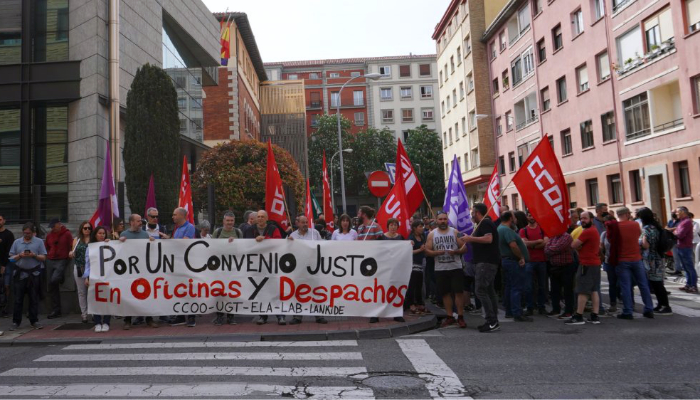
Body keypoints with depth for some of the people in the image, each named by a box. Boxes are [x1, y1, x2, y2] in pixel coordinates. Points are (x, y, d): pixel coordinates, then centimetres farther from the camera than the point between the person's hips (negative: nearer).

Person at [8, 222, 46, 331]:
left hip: (34, 274, -1)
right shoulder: (17, 242, 9)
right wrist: (20, 255, -12)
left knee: (34, 298, 4)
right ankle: (16, 322, 12)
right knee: (18, 299, 3)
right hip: (19, 273, 1)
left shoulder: (39, 242, 4)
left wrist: (34, 255, -16)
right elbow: (11, 258, 7)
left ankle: (34, 321, 11)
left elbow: (43, 258, 1)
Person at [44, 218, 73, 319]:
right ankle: (55, 310, 11)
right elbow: (46, 248, 24)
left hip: (61, 260, -5)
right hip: (50, 261, 5)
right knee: (51, 286, 4)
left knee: (54, 280, -28)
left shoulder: (67, 234, -1)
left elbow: (72, 247, 0)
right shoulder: (49, 235, 11)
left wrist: (69, 254, -8)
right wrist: (49, 255, 12)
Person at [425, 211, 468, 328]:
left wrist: (456, 251, -18)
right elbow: (427, 251, 3)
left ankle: (460, 317, 4)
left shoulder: (455, 232, 3)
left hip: (455, 267, -1)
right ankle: (449, 317, 17)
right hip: (440, 269, 2)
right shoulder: (432, 234, 6)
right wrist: (436, 252, -16)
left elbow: (464, 248, 1)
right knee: (445, 293, 7)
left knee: (459, 291, -4)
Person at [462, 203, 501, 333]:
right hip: (487, 262, 11)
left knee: (480, 290, -13)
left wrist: (472, 238, -23)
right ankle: (493, 322, 14)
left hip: (486, 262, -11)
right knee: (489, 291, 11)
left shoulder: (485, 223, -12)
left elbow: (488, 239, -27)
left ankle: (492, 322, -12)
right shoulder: (486, 223, 22)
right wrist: (471, 240, 25)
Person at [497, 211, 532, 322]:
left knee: (509, 287, 16)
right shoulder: (507, 230, -18)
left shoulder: (500, 229, 15)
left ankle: (509, 311, 23)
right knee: (517, 288, -9)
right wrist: (521, 257, -17)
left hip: (506, 260, 11)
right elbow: (513, 245, -28)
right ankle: (517, 314, -9)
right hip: (514, 261, -11)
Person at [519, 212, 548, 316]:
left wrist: (531, 244, -8)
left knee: (542, 286, 7)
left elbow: (546, 242, -7)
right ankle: (530, 308, 7)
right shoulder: (523, 230, 4)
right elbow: (525, 243, -11)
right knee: (529, 286, -1)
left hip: (542, 260, 2)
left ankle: (541, 307, 17)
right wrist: (539, 241, -8)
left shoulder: (542, 228, 7)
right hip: (529, 261, -1)